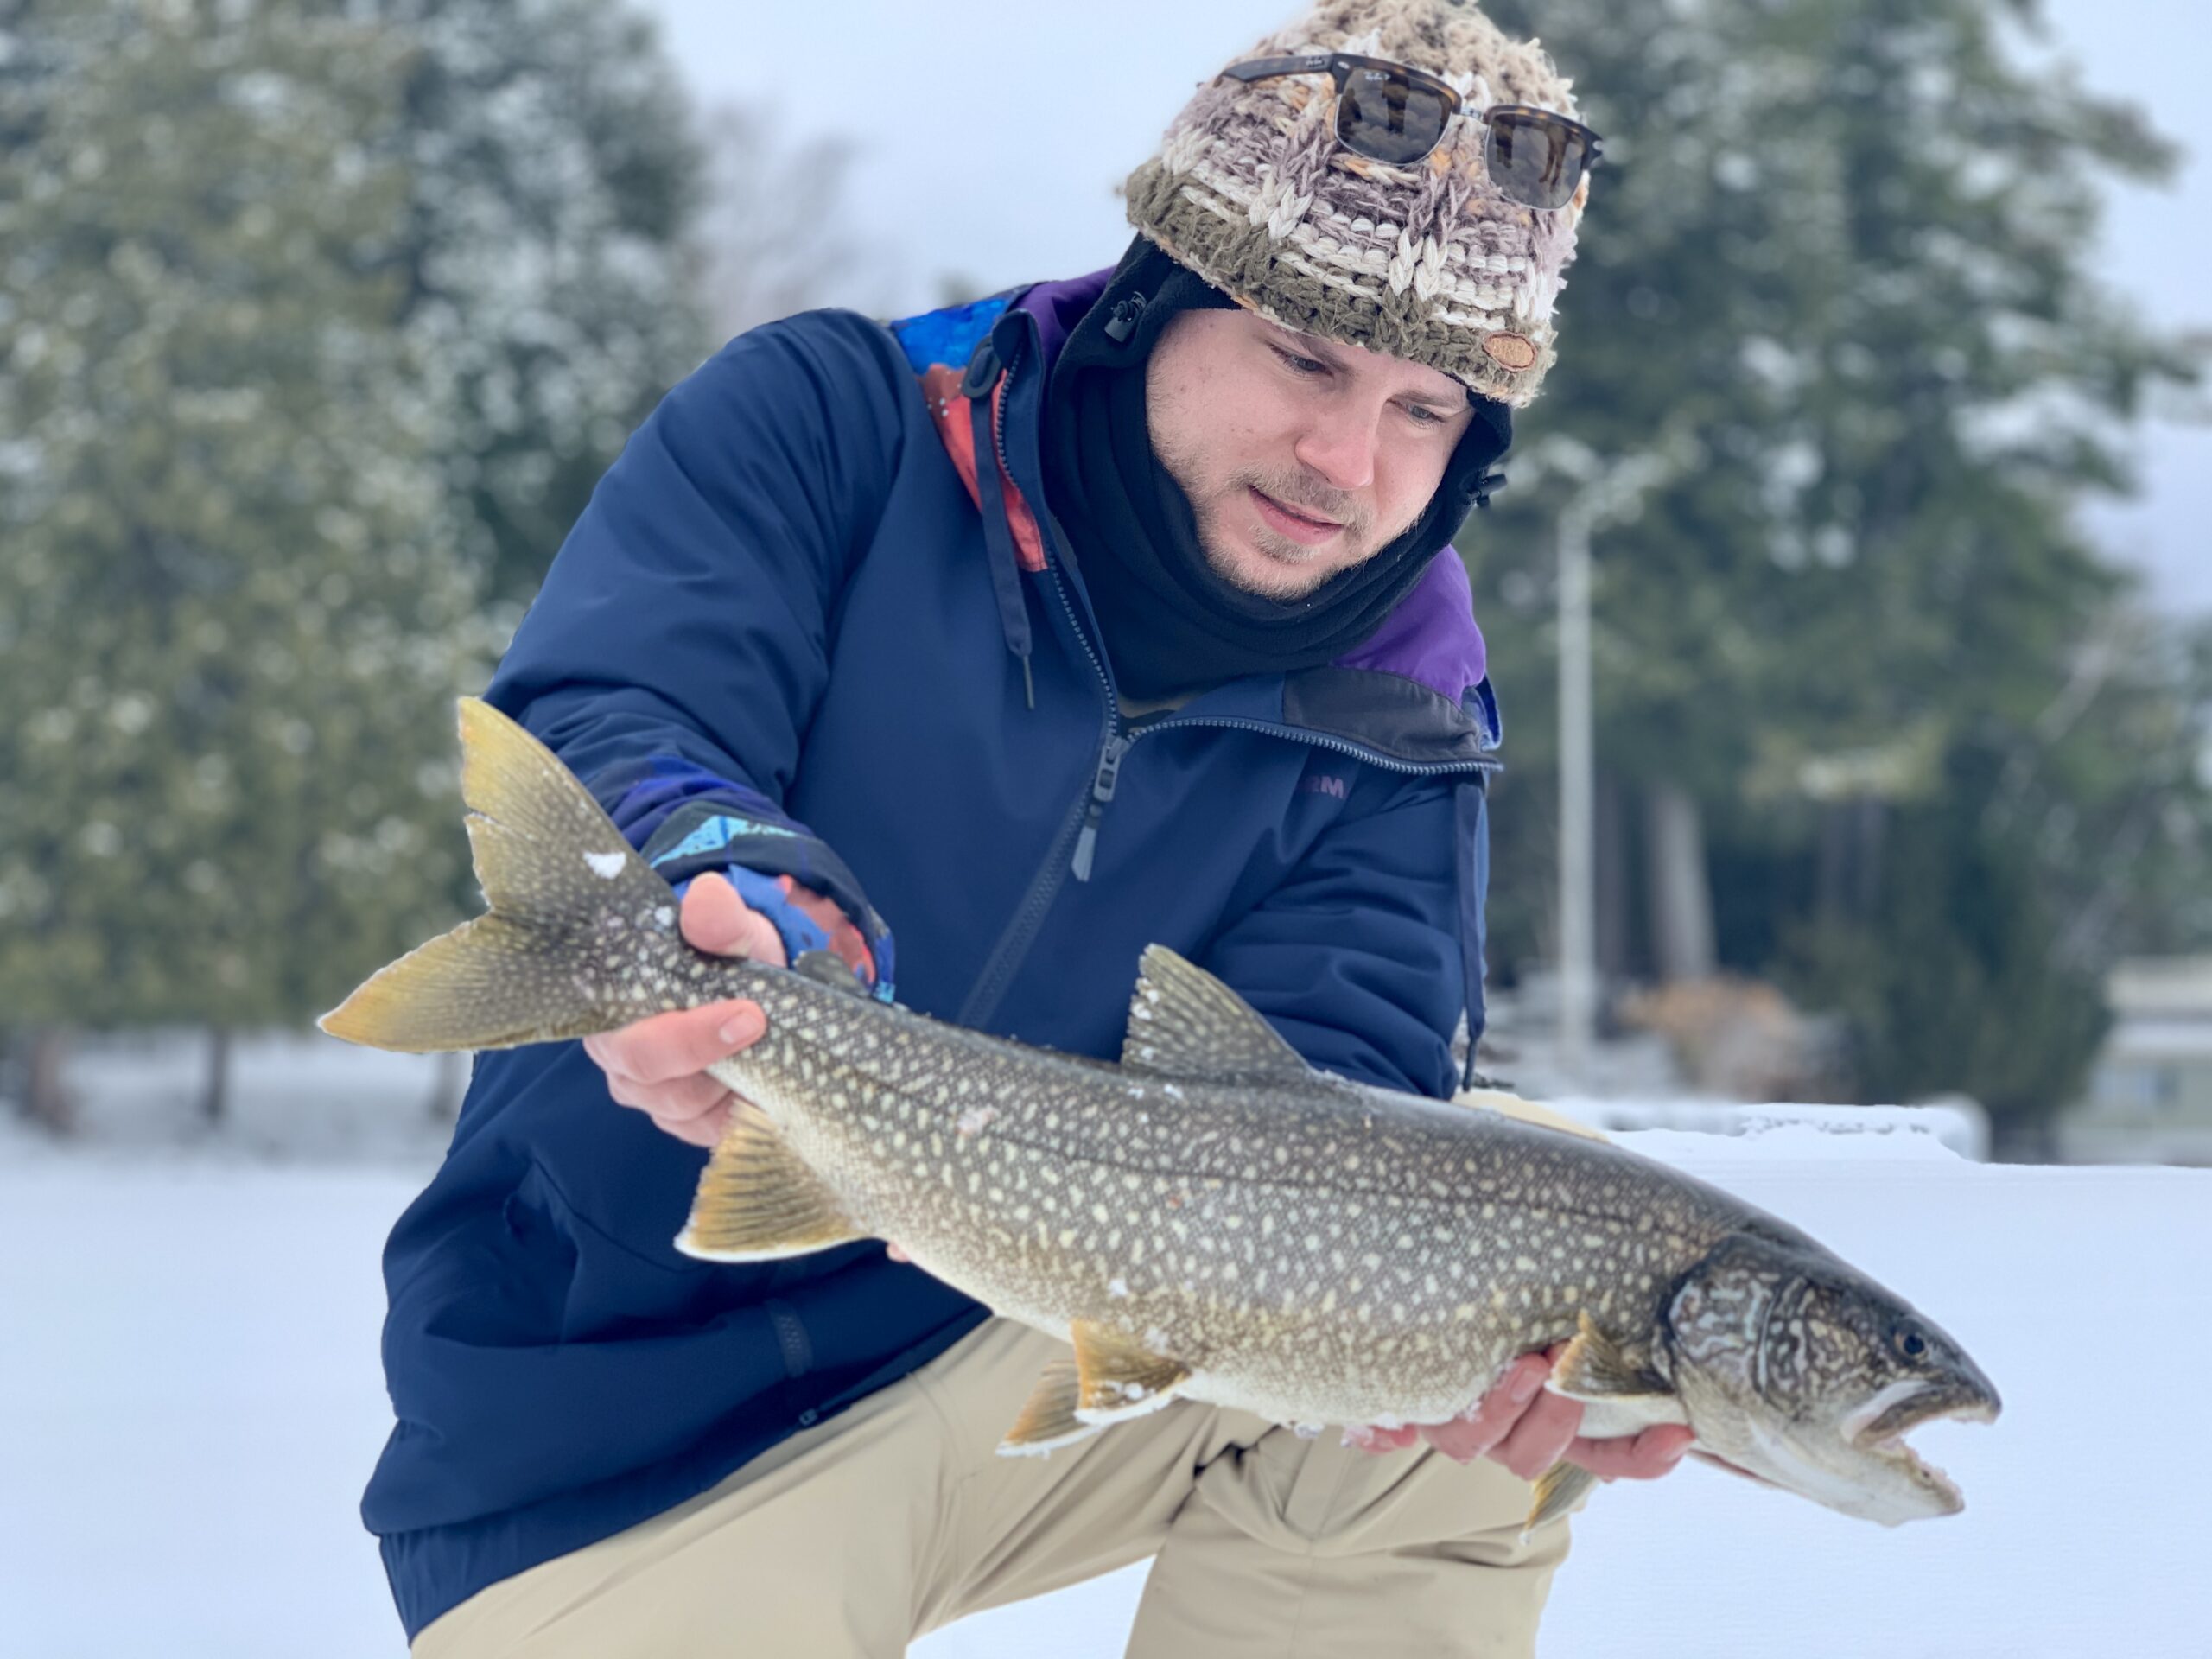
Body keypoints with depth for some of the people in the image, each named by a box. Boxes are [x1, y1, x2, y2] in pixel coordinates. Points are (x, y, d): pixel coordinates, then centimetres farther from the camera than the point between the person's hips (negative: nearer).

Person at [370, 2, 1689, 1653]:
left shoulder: (1386, 725, -3)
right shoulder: (835, 419, -10)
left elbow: (1330, 1090, -17)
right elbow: (602, 727, -24)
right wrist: (752, 899, -49)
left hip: (1052, 1358, 3)